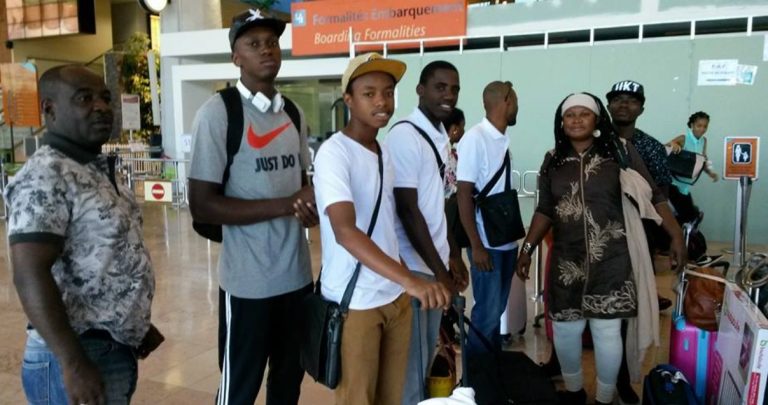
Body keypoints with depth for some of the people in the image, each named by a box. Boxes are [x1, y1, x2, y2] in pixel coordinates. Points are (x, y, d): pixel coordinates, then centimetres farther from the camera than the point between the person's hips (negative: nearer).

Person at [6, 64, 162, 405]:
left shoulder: (100, 169, 10)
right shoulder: (45, 176, -18)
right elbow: (30, 276, -24)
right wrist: (73, 364, -26)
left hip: (118, 350, 9)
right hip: (81, 357, -9)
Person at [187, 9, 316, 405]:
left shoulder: (293, 113, 9)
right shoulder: (217, 112, -11)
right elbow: (202, 206, -15)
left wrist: (309, 198, -7)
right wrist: (285, 206, -21)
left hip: (297, 274, 6)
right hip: (249, 282, -6)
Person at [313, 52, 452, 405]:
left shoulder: (384, 152, 9)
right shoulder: (334, 152, -17)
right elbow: (344, 231, -31)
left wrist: (403, 285, 14)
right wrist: (409, 279, -41)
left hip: (395, 296, 7)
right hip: (354, 302, -7)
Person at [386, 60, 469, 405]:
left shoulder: (442, 137, 11)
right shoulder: (404, 136, -16)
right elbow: (407, 210, -19)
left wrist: (453, 255, 15)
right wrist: (439, 269, -16)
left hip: (435, 263, 8)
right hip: (413, 267, -8)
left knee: (427, 353, 20)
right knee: (411, 359, 5)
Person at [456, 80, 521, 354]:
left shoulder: (503, 140, 7)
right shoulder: (475, 138, -13)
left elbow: (505, 191, 12)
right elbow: (463, 195, -15)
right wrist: (476, 246, -17)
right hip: (487, 243, -7)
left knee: (498, 308, 16)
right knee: (487, 311, 1)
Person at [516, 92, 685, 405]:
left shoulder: (620, 151, -2)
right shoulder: (553, 160, 6)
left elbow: (652, 196, 0)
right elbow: (545, 211, 11)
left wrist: (676, 234, -6)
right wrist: (527, 248, 7)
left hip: (611, 259, -3)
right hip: (567, 259, 3)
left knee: (606, 330, 4)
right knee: (564, 328, 9)